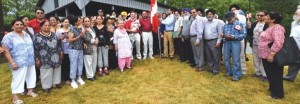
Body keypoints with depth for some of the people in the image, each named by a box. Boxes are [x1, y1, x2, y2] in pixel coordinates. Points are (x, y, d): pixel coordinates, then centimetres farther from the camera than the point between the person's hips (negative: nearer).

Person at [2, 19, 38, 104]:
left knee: (31, 76, 14)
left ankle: (30, 91, 32)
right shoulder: (9, 36, -6)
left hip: (30, 61, 6)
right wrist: (12, 63, -18)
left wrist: (34, 58, 14)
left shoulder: (26, 35, 13)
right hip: (19, 63, -6)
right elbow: (5, 50, -11)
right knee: (18, 79, -2)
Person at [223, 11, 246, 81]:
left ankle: (236, 75, 9)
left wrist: (233, 36, -18)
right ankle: (229, 71, 28)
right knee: (226, 58, 10)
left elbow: (243, 35, -8)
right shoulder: (226, 25, 14)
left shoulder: (240, 24, -1)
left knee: (236, 59, -2)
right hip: (227, 42, 5)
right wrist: (223, 35, -4)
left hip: (235, 43, -5)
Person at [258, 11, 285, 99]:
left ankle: (278, 93, 16)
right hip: (266, 55, 9)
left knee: (275, 75, 3)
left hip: (272, 57, -9)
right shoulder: (270, 27, 13)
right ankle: (272, 88, 36)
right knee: (270, 74, 20)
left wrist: (271, 54, -32)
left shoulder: (277, 28, -19)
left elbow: (278, 42, -31)